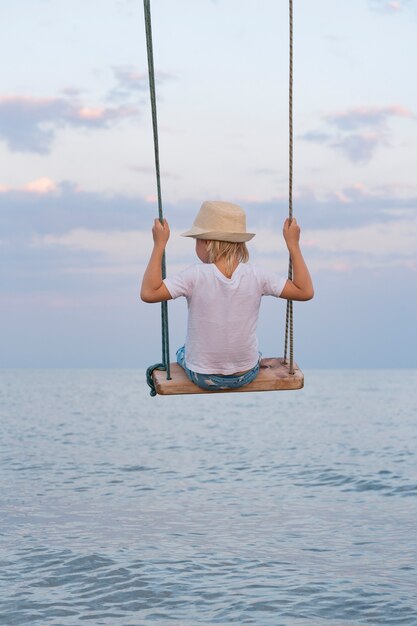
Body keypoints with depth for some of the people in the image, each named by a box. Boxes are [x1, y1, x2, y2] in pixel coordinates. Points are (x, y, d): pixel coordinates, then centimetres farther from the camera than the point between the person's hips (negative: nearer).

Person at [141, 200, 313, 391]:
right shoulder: (256, 275, -15)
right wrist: (293, 244, -5)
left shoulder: (196, 276, -22)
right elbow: (305, 292, -9)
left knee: (182, 352, 35)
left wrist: (159, 244, -19)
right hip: (247, 374, 2)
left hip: (203, 377, -2)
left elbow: (148, 293, -23)